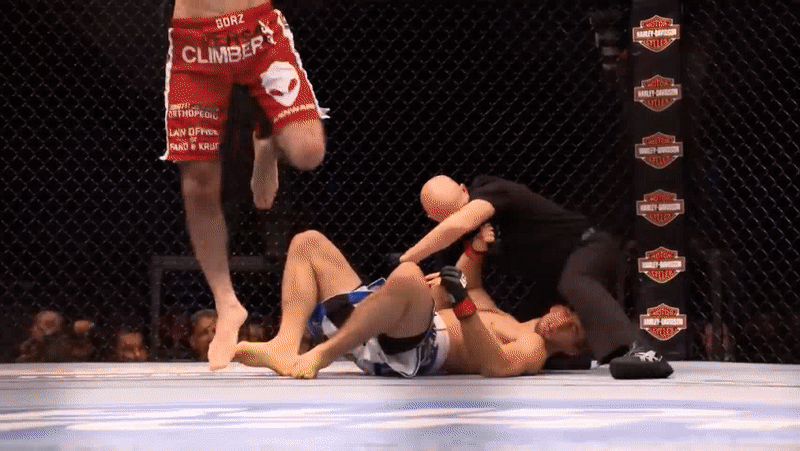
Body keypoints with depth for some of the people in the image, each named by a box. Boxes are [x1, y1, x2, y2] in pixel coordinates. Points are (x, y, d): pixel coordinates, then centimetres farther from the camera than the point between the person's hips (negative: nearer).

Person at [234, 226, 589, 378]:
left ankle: (321, 354, -29)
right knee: (308, 243, 7)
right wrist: (477, 244, 22)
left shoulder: (532, 351, 1)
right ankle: (286, 347, -19)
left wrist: (462, 302, -30)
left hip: (410, 347, -10)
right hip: (373, 330, 10)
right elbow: (471, 284, 42)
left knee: (408, 277, -42)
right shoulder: (504, 322, 30)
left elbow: (496, 366, -21)